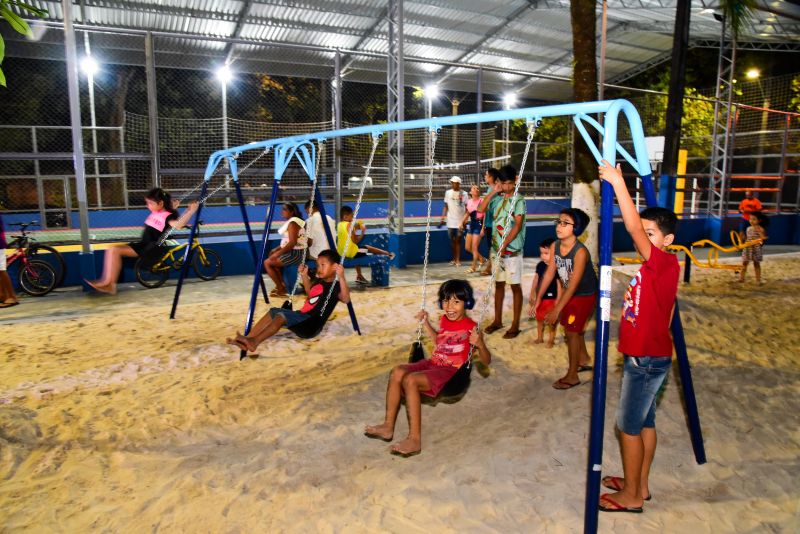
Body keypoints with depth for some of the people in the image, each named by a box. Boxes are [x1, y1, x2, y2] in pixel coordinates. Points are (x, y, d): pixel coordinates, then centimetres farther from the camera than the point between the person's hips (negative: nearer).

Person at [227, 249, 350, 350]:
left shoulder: (335, 286, -12)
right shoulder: (319, 281, 14)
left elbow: (345, 299, -33)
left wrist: (341, 277, -43)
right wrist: (304, 275, 24)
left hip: (311, 326, -10)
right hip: (303, 318, 10)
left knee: (282, 316, -27)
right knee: (273, 312, 5)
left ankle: (254, 342, -34)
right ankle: (247, 339, -7)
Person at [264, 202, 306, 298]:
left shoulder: (293, 223, -17)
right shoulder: (290, 221, 15)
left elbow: (292, 243, -24)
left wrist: (278, 253, -18)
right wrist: (277, 249, 13)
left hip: (295, 254, -11)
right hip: (293, 252, 11)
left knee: (267, 263, -5)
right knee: (273, 259, 25)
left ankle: (281, 290, -2)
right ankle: (282, 285, 23)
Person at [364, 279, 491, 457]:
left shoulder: (471, 327, -11)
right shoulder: (445, 320, 10)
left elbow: (486, 361, -13)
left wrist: (480, 344, -33)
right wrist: (425, 322, 20)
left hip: (451, 372, -7)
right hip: (433, 363, 8)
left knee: (410, 380, -28)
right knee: (397, 372, -13)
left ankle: (415, 439, -24)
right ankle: (388, 427, -7)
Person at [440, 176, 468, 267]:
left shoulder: (464, 194, -2)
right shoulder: (448, 192, 5)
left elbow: (466, 208, 1)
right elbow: (446, 207, 9)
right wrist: (442, 218, 1)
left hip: (460, 221, -2)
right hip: (450, 221, 2)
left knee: (458, 240, -1)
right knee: (452, 240, 8)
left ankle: (458, 260, 3)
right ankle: (454, 258, 19)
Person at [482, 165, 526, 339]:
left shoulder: (519, 200, -10)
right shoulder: (498, 199, 8)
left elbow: (518, 225, -17)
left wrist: (504, 245, -20)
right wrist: (494, 191, 2)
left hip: (512, 250, -6)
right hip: (497, 249, 6)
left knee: (515, 286, 2)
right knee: (498, 284, 13)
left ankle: (515, 325, 8)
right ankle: (497, 320, 24)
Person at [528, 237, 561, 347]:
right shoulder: (540, 265, 0)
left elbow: (559, 284, -17)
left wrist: (558, 300, -17)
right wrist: (532, 294, 13)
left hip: (551, 298, -6)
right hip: (540, 297, 6)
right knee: (539, 318, 18)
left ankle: (551, 339, 23)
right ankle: (540, 337, 34)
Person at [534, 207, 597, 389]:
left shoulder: (580, 252, -32)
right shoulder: (554, 246, -12)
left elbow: (573, 285, -32)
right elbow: (549, 272, -4)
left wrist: (556, 310, -31)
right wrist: (539, 298, -4)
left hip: (585, 295, -7)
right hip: (569, 293, 7)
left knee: (571, 331, -4)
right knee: (575, 329, 21)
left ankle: (572, 376, 9)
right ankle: (583, 360, 44)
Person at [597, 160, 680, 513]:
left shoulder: (665, 263, -21)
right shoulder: (655, 266, 8)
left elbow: (633, 227, -29)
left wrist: (618, 182, -30)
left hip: (647, 359, -10)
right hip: (646, 356, 10)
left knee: (629, 425, 2)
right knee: (644, 421, 19)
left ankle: (631, 496, 16)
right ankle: (639, 485, 33)